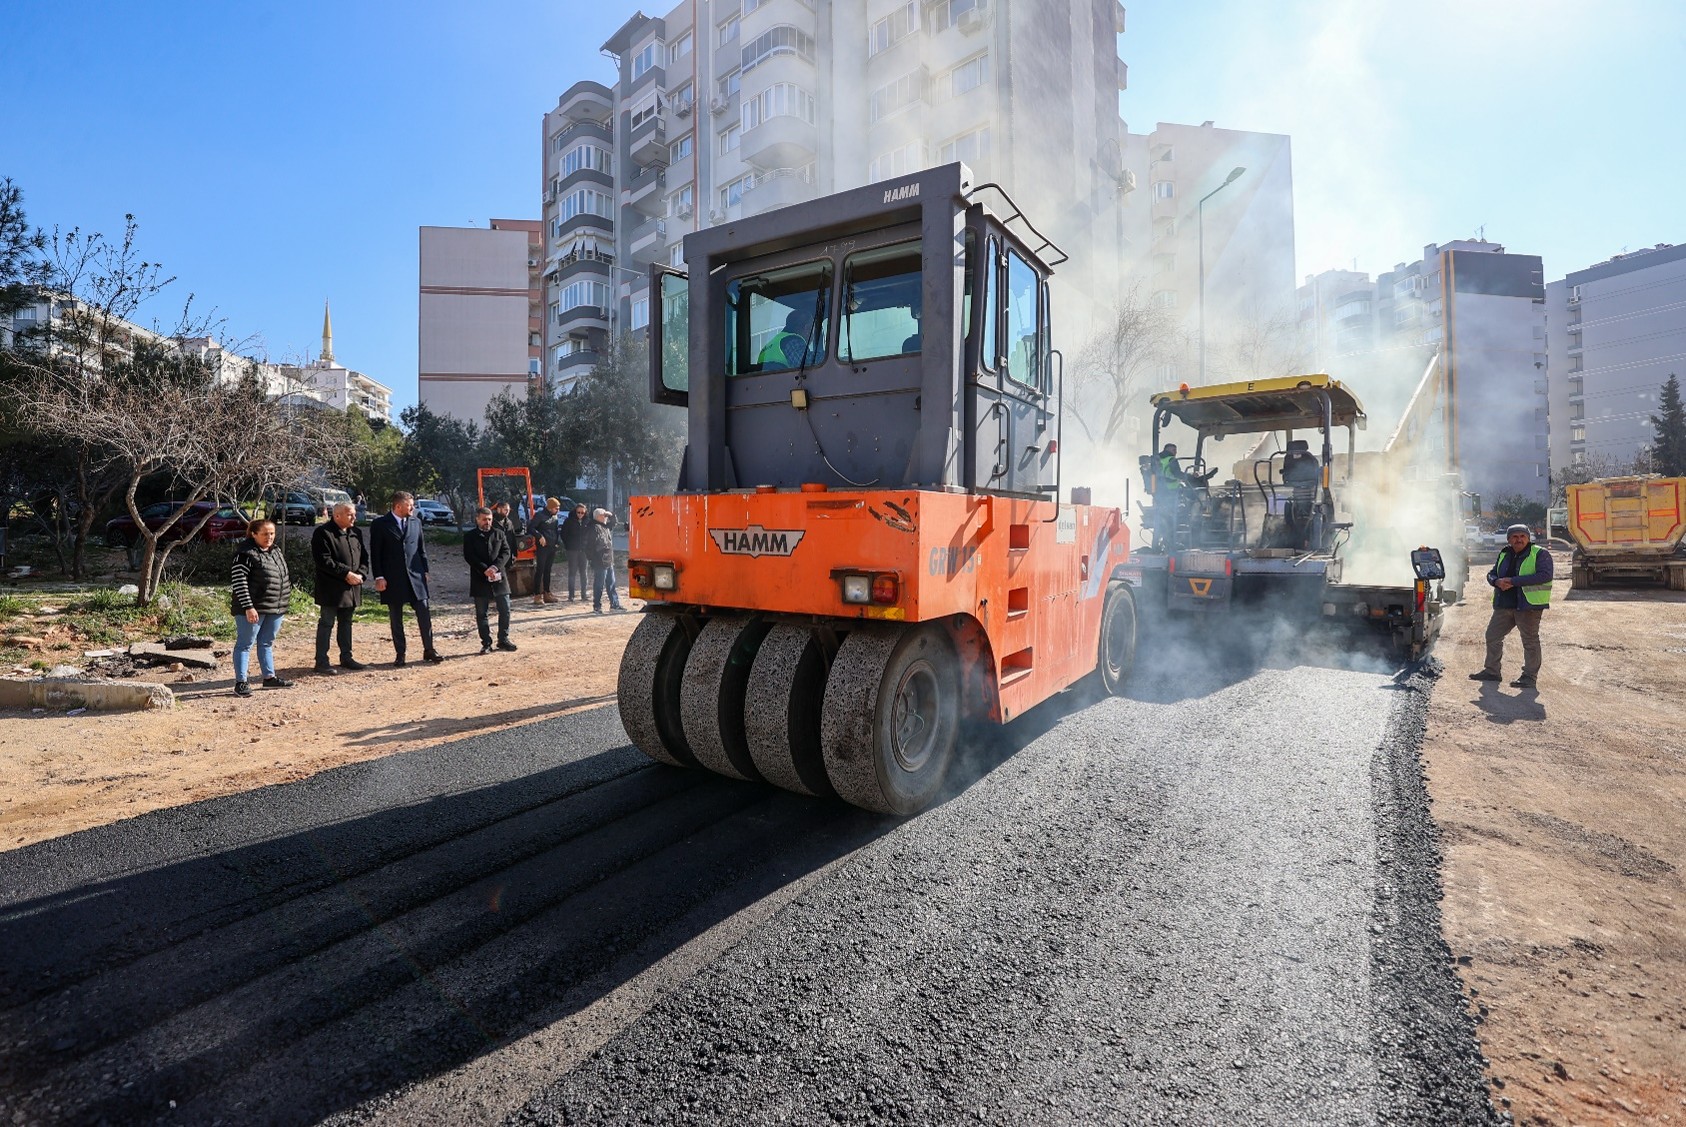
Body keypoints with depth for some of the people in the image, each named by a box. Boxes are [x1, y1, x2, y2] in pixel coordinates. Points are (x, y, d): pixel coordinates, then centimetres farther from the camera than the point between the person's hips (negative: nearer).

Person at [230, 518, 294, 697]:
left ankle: (269, 677, 25)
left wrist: (289, 589, 18)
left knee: (267, 643, 16)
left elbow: (285, 575, 23)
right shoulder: (246, 554, -12)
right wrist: (248, 607, -21)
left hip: (276, 609, 8)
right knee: (245, 644, 1)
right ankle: (241, 682, 5)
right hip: (253, 609, -8)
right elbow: (239, 582, -17)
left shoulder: (277, 550, 12)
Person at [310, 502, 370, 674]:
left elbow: (364, 556, 13)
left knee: (346, 623, 16)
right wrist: (347, 574, -19)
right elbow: (324, 560, -17)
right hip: (331, 588, -7)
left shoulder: (356, 532, 11)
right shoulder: (323, 533, -10)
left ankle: (346, 657, 25)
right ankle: (321, 661, 6)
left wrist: (360, 574, -4)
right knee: (326, 624, 0)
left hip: (352, 588, 7)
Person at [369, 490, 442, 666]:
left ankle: (429, 650, 10)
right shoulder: (380, 524, -3)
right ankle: (399, 654, 14)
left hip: (415, 575, 3)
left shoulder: (416, 521, 8)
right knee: (395, 619, 5)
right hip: (392, 578, -3)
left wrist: (425, 571, 9)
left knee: (424, 614, 1)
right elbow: (375, 552, -4)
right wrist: (379, 577, -9)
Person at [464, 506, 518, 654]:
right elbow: (469, 556, -6)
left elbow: (506, 552, 1)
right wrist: (485, 570, -18)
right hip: (480, 579, -2)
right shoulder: (469, 536, 3)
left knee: (505, 610, 4)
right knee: (481, 613, 3)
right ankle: (486, 643, 11)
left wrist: (495, 567, -15)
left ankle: (503, 639, 17)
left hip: (499, 577, 2)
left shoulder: (499, 533, 10)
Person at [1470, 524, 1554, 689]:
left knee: (1530, 641, 1)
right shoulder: (1504, 554, 14)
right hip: (1504, 605, 7)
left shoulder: (1540, 554, -5)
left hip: (1528, 605, -7)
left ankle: (1529, 676, 9)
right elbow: (1491, 574, 18)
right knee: (1492, 636, 11)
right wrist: (1497, 581, -7)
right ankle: (1491, 670, 23)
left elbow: (1545, 575, -18)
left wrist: (1513, 581, -21)